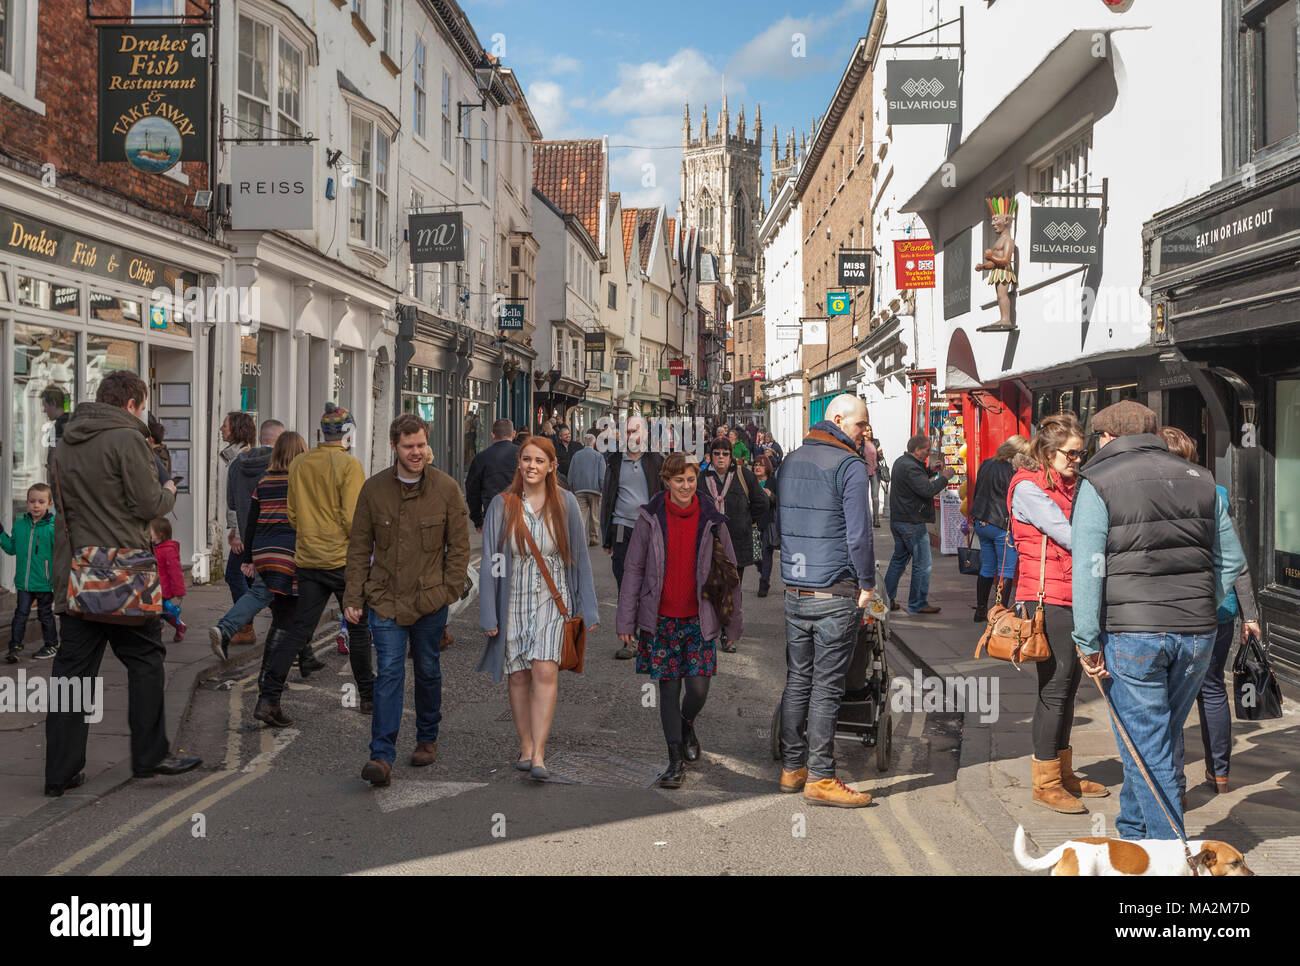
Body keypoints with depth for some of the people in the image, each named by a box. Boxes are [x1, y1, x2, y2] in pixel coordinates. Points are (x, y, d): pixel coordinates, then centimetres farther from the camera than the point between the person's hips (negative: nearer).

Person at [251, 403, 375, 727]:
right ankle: (367, 696, 21)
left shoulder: (298, 464, 7)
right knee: (358, 628, 9)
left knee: (299, 630, 7)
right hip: (343, 560, -5)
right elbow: (353, 517, -16)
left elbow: (292, 514, 12)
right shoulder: (349, 464, -11)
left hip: (307, 560, 5)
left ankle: (268, 698, -2)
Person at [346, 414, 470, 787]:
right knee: (389, 672, -8)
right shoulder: (374, 488, 0)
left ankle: (427, 739, 32)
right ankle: (382, 756, -10)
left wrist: (450, 589, -4)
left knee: (428, 671, 13)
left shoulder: (446, 489, -2)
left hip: (430, 600, 1)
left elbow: (459, 545, 4)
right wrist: (354, 596, 0)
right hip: (385, 599, 0)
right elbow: (359, 546, 5)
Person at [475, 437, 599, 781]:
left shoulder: (564, 504, 1)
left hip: (552, 600, -1)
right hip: (513, 601, 1)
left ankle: (538, 755, -16)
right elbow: (491, 560, 1)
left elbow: (580, 558, 5)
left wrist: (588, 609, 2)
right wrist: (488, 614, -3)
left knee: (545, 672, -15)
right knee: (518, 676, 6)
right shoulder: (503, 505, 0)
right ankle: (525, 746, 21)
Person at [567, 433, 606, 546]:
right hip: (594, 489, -1)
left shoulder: (576, 455, 7)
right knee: (595, 516, 10)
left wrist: (571, 489, 16)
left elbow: (570, 475, 9)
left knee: (581, 515, -2)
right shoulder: (599, 456, 0)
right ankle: (594, 537, 16)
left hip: (579, 490, 2)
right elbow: (602, 477, -4)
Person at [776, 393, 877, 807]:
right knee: (826, 687, -2)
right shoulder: (849, 465, -10)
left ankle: (792, 768, 19)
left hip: (793, 593, 7)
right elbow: (858, 534, -13)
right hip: (836, 595, -7)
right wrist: (867, 584, -2)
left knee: (797, 681, 13)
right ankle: (820, 778, 2)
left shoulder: (790, 461, 13)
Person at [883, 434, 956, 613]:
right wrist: (944, 477, -14)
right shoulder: (911, 468, -21)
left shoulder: (901, 462, 11)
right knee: (922, 565, 0)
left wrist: (932, 471, 11)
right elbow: (927, 490, -27)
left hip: (897, 520, 10)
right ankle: (917, 604, 7)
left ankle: (887, 600, 20)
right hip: (911, 523, -10)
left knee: (898, 559, 18)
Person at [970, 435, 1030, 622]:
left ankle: (981, 611, 19)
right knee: (1006, 570, 0)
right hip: (1002, 526, -8)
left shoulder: (986, 465, 9)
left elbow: (977, 493, 17)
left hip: (981, 523, 8)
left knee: (987, 567, 16)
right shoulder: (1010, 471, -16)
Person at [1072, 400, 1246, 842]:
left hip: (1131, 634, -5)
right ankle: (1132, 833, 34)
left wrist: (1088, 643, -8)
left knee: (1147, 750, 3)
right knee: (1158, 740, 19)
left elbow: (1088, 569, -11)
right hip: (1198, 636, 5)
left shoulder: (1099, 483, -4)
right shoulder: (1199, 481, 12)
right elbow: (1232, 561, 14)